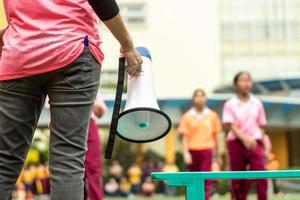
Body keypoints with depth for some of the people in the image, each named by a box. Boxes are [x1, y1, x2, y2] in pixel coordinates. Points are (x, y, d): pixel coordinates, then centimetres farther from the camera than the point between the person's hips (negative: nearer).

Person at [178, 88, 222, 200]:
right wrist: (186, 152, -9)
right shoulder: (187, 116, 4)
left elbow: (215, 135, 10)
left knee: (206, 179, -12)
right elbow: (185, 136, 2)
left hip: (207, 150, -1)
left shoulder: (212, 115, 6)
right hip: (192, 150, 1)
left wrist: (217, 153, 9)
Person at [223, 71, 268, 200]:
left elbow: (261, 127, 13)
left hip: (254, 143, 1)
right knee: (238, 181, 2)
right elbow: (232, 125, -10)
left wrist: (264, 148, 8)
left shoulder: (257, 104, 9)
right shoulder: (230, 105, 1)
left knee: (261, 177, -12)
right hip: (236, 143, -1)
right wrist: (244, 138, -28)